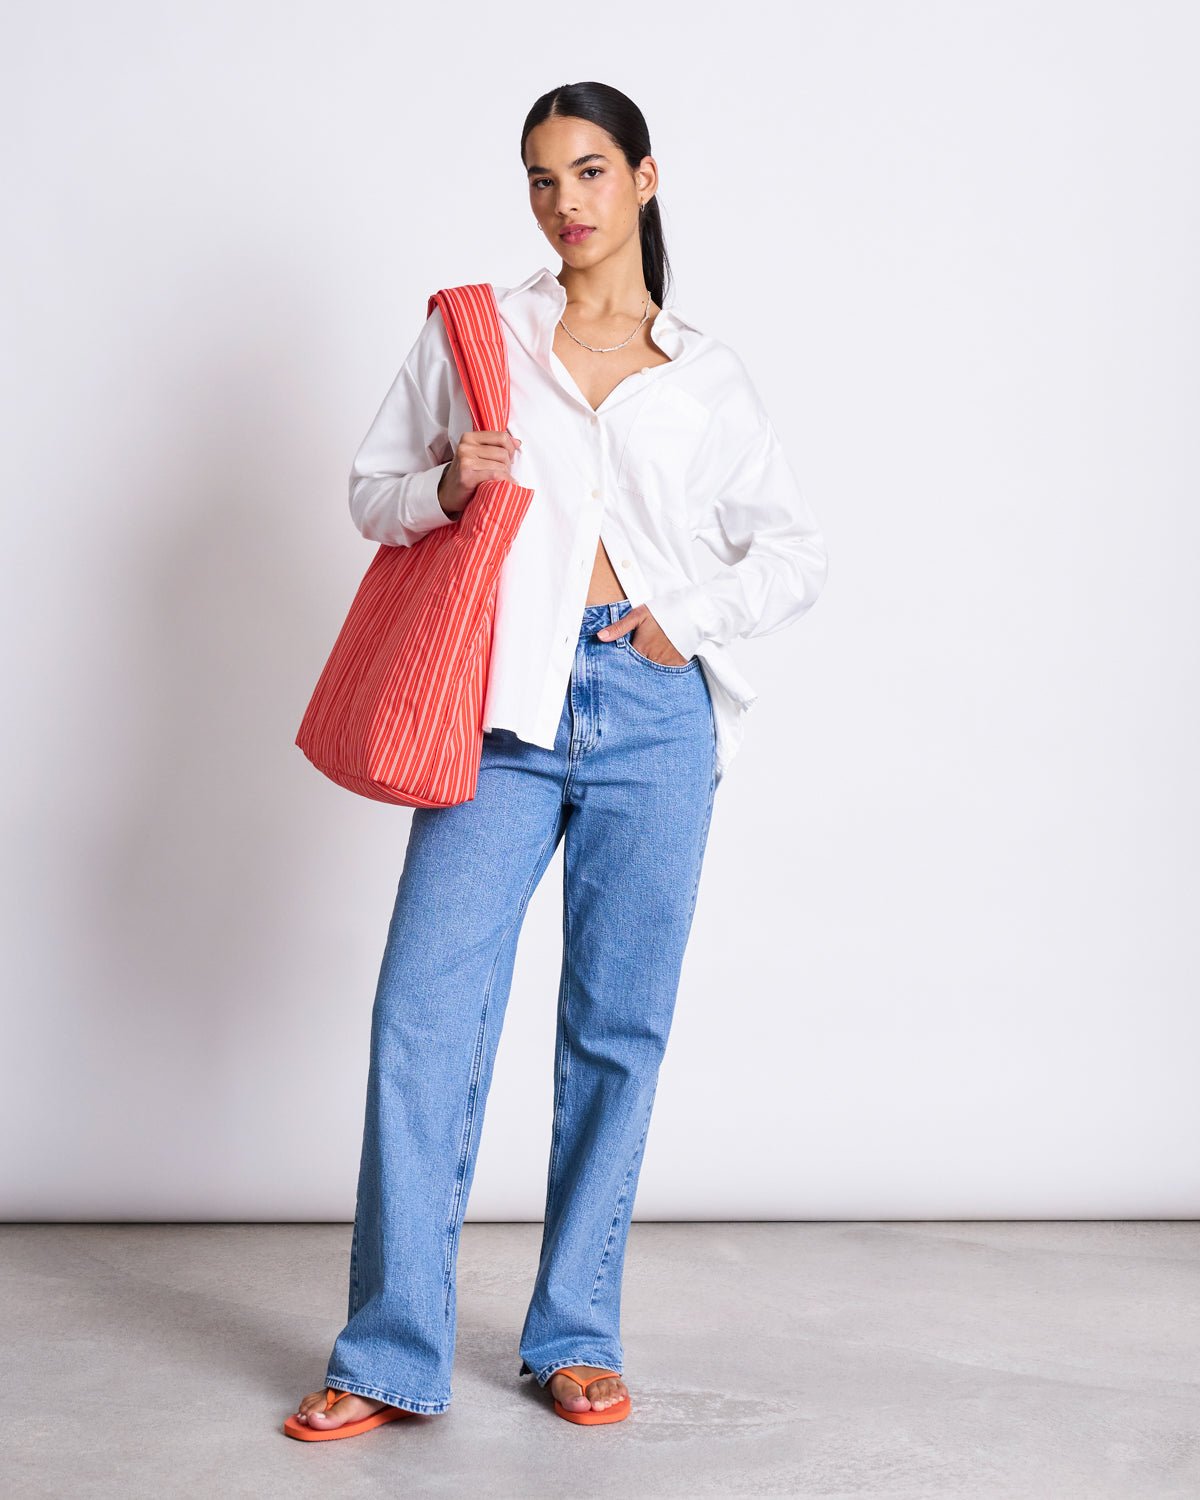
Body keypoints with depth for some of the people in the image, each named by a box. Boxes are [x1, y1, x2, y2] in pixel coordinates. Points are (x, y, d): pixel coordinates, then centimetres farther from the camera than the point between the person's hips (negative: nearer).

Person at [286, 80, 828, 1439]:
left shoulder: (705, 376, 13)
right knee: (427, 1014, -8)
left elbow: (798, 550, 16)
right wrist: (446, 486, -6)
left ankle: (576, 1337, 16)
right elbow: (371, 488, 15)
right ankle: (393, 1355, 1)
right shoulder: (474, 329, 13)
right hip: (505, 710, 0)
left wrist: (688, 618, 1)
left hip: (652, 714, 1)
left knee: (617, 1029, 3)